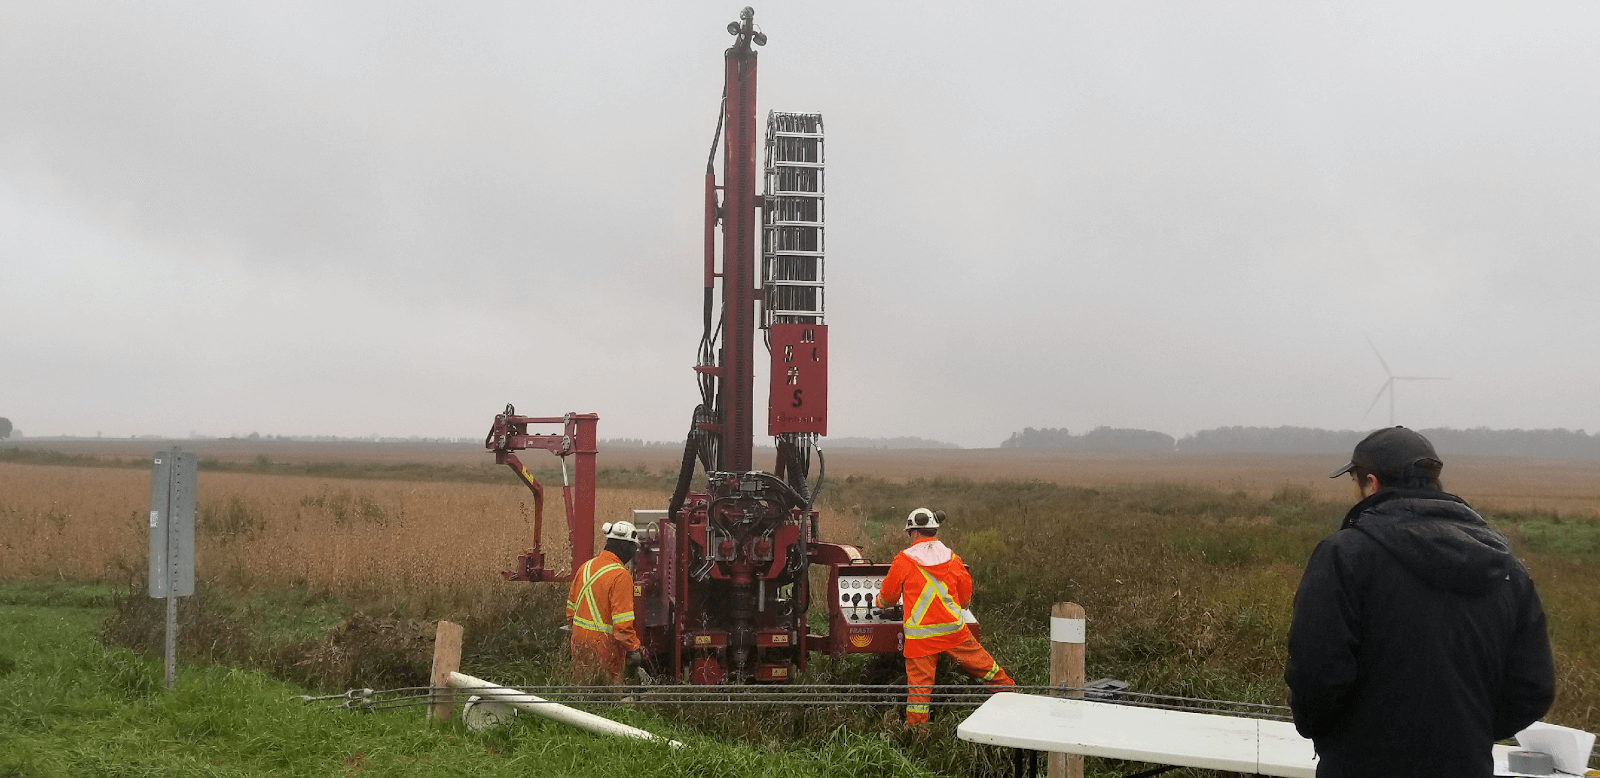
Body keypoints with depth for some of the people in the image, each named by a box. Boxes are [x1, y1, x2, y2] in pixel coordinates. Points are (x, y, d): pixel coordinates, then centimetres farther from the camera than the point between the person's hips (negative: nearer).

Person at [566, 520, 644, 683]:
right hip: (604, 648, -7)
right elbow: (622, 622, -21)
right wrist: (633, 649, -13)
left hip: (579, 643, 8)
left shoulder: (585, 567, 7)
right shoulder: (620, 576, -17)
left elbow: (571, 608, 15)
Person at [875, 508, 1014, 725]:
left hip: (920, 635, -3)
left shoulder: (904, 560, -7)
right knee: (982, 664, 17)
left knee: (919, 682, 3)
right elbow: (965, 595, 16)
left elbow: (888, 595, 6)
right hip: (953, 628, 3)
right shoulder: (952, 558, 3)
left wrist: (882, 602, 29)